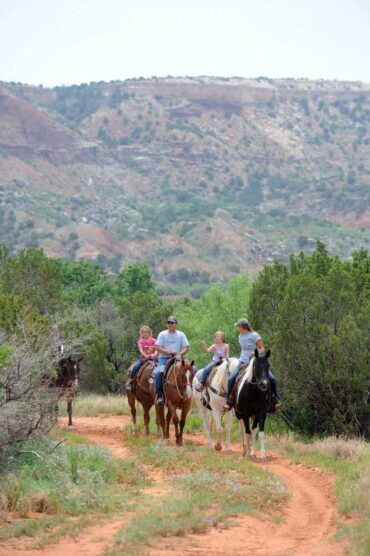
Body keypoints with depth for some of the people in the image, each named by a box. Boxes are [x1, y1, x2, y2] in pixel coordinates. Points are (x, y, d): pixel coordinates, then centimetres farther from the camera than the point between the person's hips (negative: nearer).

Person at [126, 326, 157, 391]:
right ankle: (129, 381, -20)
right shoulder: (140, 341, 7)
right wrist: (145, 356, -25)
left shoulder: (153, 341, 9)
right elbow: (141, 350, -6)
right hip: (143, 357, -1)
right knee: (136, 366, -28)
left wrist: (155, 354, -23)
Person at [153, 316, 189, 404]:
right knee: (158, 372, -30)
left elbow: (186, 348, 5)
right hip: (164, 358, -1)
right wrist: (169, 352, -12)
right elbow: (157, 347, -1)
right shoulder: (162, 334, 6)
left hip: (177, 358, 1)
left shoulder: (181, 335, 10)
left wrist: (180, 354, -15)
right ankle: (158, 394, -21)